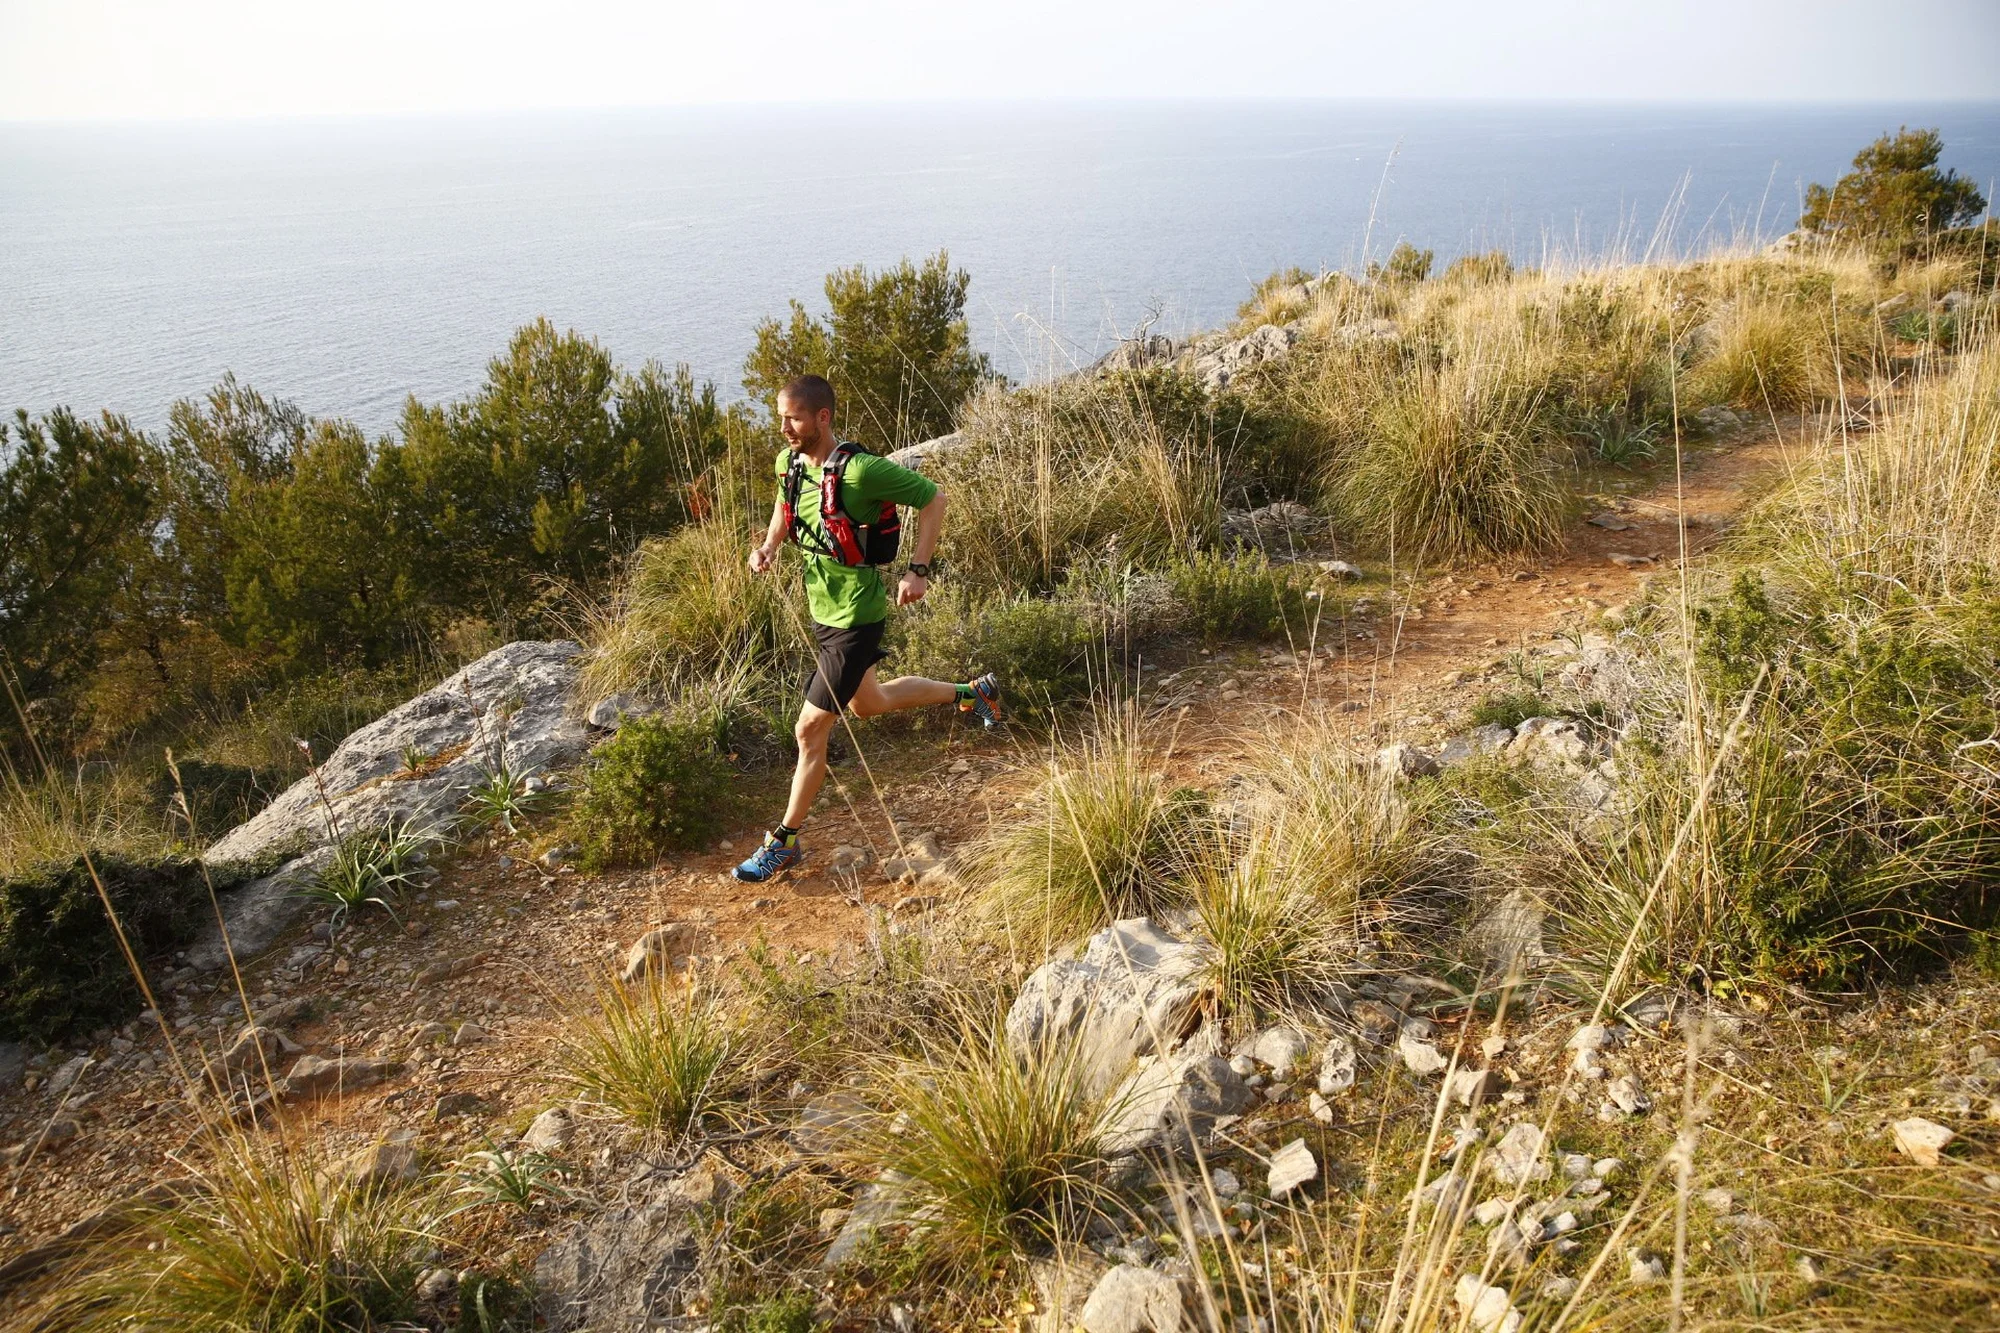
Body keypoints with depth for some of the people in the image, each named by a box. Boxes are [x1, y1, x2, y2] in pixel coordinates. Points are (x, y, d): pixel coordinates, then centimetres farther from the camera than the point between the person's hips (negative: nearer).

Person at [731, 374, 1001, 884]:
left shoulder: (859, 470, -25)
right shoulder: (788, 462, -3)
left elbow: (932, 497, -17)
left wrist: (918, 569, -22)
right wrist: (770, 546, 1)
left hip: (855, 618, -9)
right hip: (822, 609, 9)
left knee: (810, 730, -5)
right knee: (868, 703, 28)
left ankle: (783, 842, 12)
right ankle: (971, 692, 46)